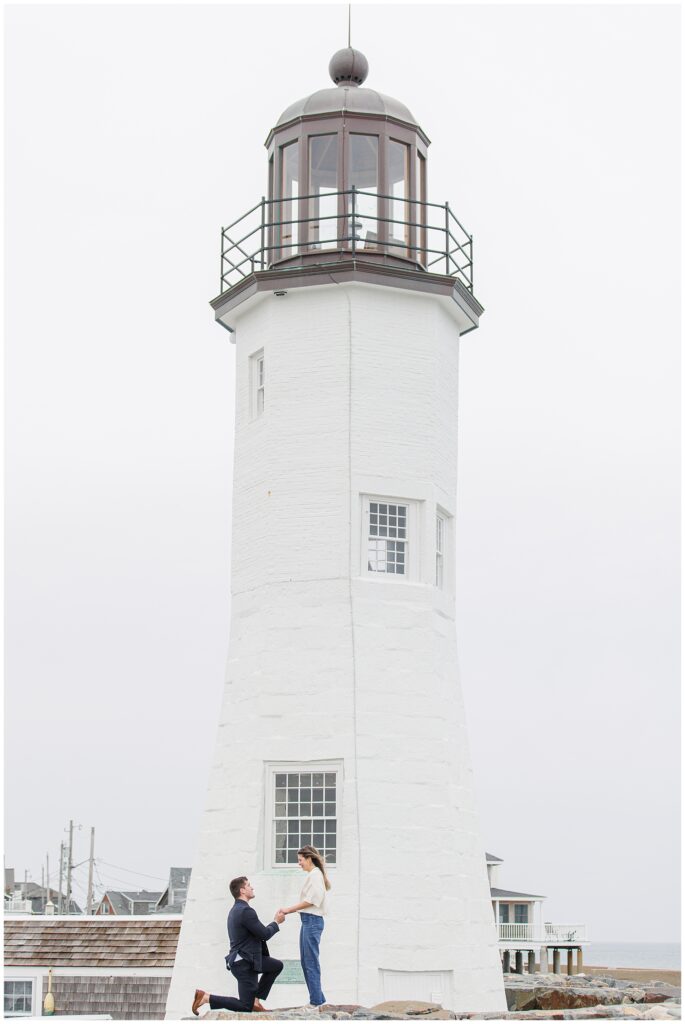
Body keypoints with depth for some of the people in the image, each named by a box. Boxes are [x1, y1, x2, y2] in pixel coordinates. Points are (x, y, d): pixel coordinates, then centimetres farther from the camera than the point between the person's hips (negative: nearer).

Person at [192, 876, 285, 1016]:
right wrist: (276, 922, 0)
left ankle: (255, 1000, 20)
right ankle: (206, 997, -7)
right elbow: (264, 934, -17)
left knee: (277, 966, 23)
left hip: (247, 958, 10)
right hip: (244, 964, -10)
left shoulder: (236, 909, 11)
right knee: (246, 1007, -4)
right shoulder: (246, 911, -22)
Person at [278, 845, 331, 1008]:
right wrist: (290, 911, 9)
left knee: (311, 962, -7)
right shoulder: (312, 875, 17)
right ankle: (318, 999, 17)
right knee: (306, 961, 12)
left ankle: (316, 1001, -4)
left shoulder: (315, 874, -10)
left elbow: (310, 900, -16)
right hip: (308, 920, 10)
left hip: (312, 921, -10)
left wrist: (289, 909, -10)